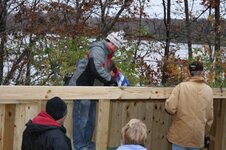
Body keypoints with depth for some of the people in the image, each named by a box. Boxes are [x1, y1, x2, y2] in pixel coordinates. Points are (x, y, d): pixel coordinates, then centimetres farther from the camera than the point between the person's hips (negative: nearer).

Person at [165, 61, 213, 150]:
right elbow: (210, 116, 6)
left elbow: (170, 108, -17)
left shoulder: (181, 86, -10)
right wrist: (206, 133, 19)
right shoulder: (208, 90, 0)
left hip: (181, 134, -3)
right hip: (198, 134, 3)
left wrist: (167, 102, 5)